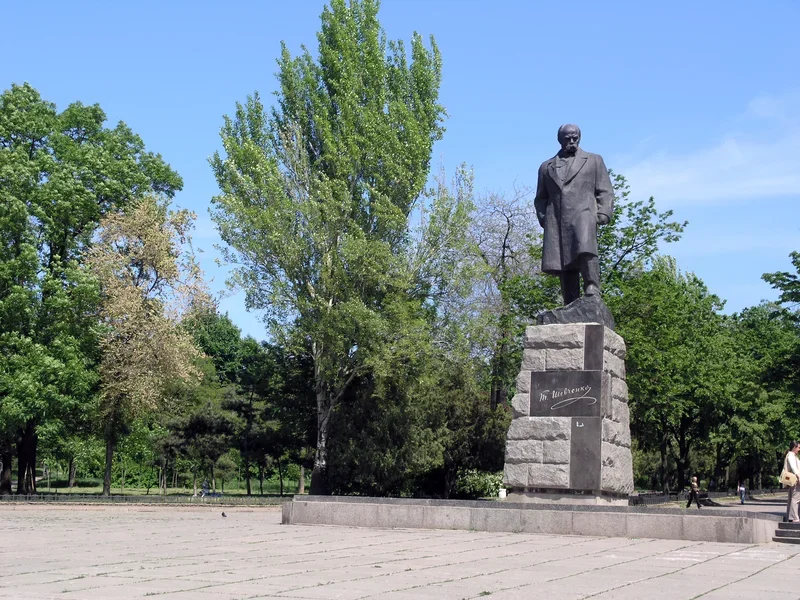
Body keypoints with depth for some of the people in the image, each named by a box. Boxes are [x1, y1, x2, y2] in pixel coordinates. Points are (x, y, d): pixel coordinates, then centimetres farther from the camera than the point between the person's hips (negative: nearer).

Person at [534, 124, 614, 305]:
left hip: (583, 214, -2)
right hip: (556, 223, 2)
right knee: (564, 265, -6)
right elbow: (540, 198, 22)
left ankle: (592, 292, -30)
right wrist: (543, 218, 4)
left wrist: (602, 214, -2)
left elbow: (605, 192, 13)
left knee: (586, 250, -30)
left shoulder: (594, 161, 20)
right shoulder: (546, 167, 24)